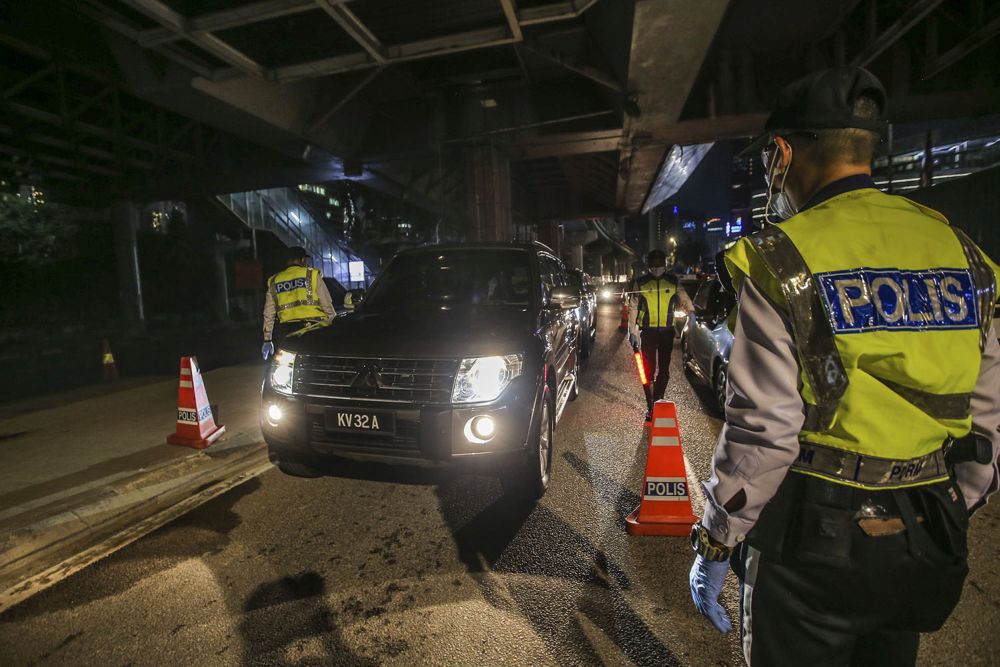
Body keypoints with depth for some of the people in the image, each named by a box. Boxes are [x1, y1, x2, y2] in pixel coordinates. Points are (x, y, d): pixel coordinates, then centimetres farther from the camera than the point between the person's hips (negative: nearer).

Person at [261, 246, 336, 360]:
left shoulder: (274, 281, 17)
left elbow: (268, 314, 18)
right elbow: (327, 305, 3)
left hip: (286, 330, 3)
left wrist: (267, 339, 23)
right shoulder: (312, 274, 6)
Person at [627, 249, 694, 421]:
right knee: (648, 370, 2)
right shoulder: (640, 283, 0)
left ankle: (658, 401, 20)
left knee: (664, 370, 8)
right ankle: (650, 406, 10)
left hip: (667, 331, 1)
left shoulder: (673, 282, 4)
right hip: (648, 331, -1)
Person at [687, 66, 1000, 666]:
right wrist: (950, 516, 20)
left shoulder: (782, 262, -17)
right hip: (925, 547, 6)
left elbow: (761, 431, -20)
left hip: (815, 542, -6)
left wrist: (715, 545, -8)